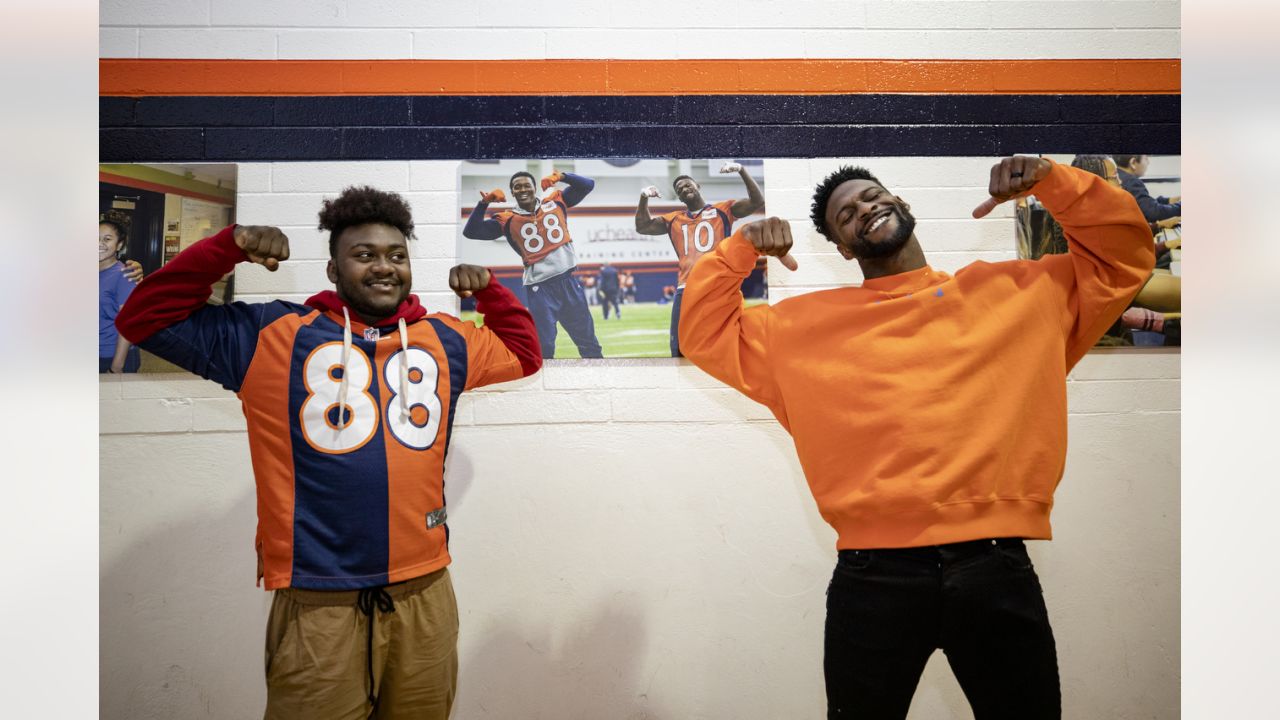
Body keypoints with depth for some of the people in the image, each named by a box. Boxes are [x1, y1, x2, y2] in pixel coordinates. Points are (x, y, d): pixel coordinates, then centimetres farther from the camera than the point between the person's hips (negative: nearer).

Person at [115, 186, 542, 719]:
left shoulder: (445, 340, 9)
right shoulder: (275, 334, 1)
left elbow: (523, 354, 24)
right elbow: (147, 320, 4)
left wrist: (488, 289, 9)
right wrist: (229, 247, -6)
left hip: (425, 595, 4)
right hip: (318, 602, -3)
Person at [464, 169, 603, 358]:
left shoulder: (556, 202, 6)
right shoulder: (507, 220, 0)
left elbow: (588, 185, 4)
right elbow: (470, 232, -5)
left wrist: (561, 176, -13)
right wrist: (484, 203, -17)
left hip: (568, 281, 2)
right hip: (540, 288, -2)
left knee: (589, 343, 14)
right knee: (543, 347, 0)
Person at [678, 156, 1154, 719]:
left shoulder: (1020, 290, 14)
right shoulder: (807, 324, 11)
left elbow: (1124, 256, 21)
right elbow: (703, 336, 13)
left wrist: (1050, 181, 9)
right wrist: (740, 248, 2)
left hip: (997, 566, 1)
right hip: (873, 574, 0)